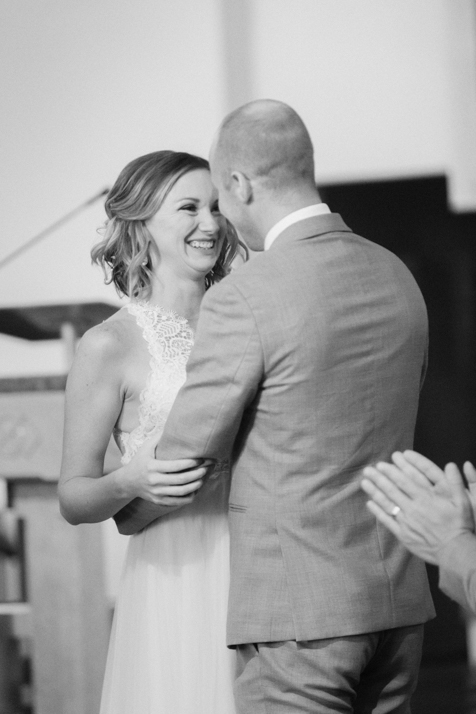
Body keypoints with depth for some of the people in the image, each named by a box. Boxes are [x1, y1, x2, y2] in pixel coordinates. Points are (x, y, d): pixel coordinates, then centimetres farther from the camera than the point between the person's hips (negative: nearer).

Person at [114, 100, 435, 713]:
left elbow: (184, 460, -6)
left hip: (298, 613, -7)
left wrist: (128, 512, 16)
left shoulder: (242, 301, -15)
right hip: (397, 598, 7)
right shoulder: (397, 278, 8)